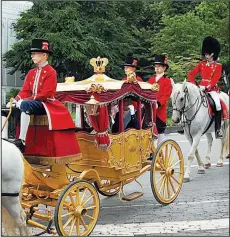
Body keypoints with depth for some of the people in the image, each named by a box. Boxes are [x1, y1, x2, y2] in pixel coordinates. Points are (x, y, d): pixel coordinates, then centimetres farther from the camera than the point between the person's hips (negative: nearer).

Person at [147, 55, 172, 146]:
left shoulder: (167, 80, -1)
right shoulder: (151, 79, 14)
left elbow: (166, 96, -11)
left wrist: (158, 103, -26)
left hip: (160, 110, -4)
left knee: (160, 132, 2)